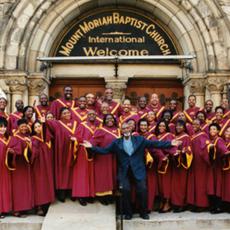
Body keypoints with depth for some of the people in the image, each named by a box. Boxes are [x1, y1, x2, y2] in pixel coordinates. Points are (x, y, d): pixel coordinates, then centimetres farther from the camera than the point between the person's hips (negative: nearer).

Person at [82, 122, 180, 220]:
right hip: (124, 171, 0)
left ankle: (143, 212, 11)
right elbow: (105, 150, 6)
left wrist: (170, 144, -6)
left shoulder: (140, 139, 6)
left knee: (142, 189, -12)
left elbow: (154, 144, 2)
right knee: (125, 189, -16)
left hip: (138, 170, 0)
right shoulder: (116, 142, 8)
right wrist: (92, 147, -3)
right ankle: (128, 212, 6)